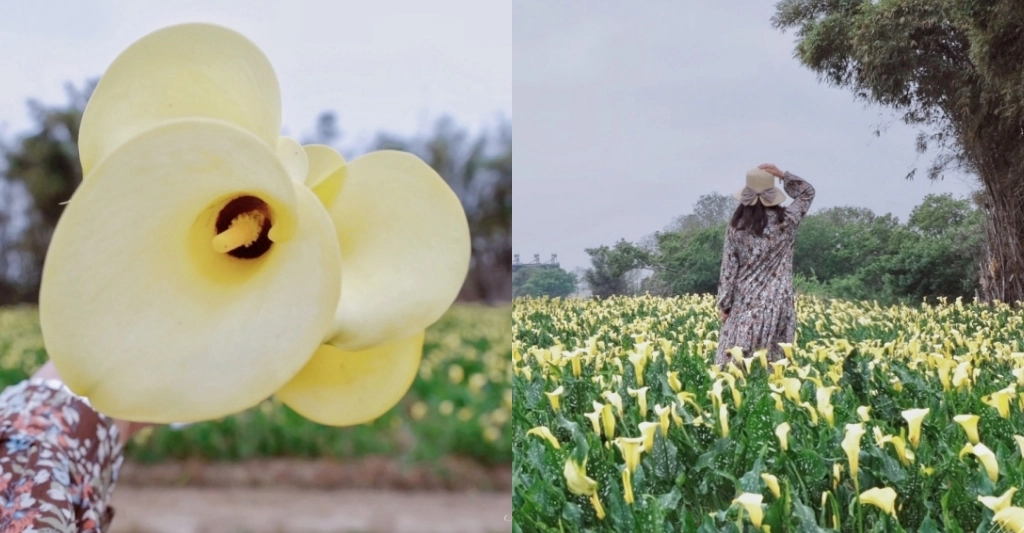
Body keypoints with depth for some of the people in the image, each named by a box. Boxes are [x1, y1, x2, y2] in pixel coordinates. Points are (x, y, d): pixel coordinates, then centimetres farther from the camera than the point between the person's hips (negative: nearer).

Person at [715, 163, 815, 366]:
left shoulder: (737, 226, -2)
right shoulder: (785, 221, -4)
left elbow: (729, 267, -1)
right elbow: (808, 193, 12)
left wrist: (724, 304, 5)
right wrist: (782, 175, 3)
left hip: (746, 301, 1)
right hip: (777, 302, 0)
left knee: (735, 360, 3)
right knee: (774, 361, 0)